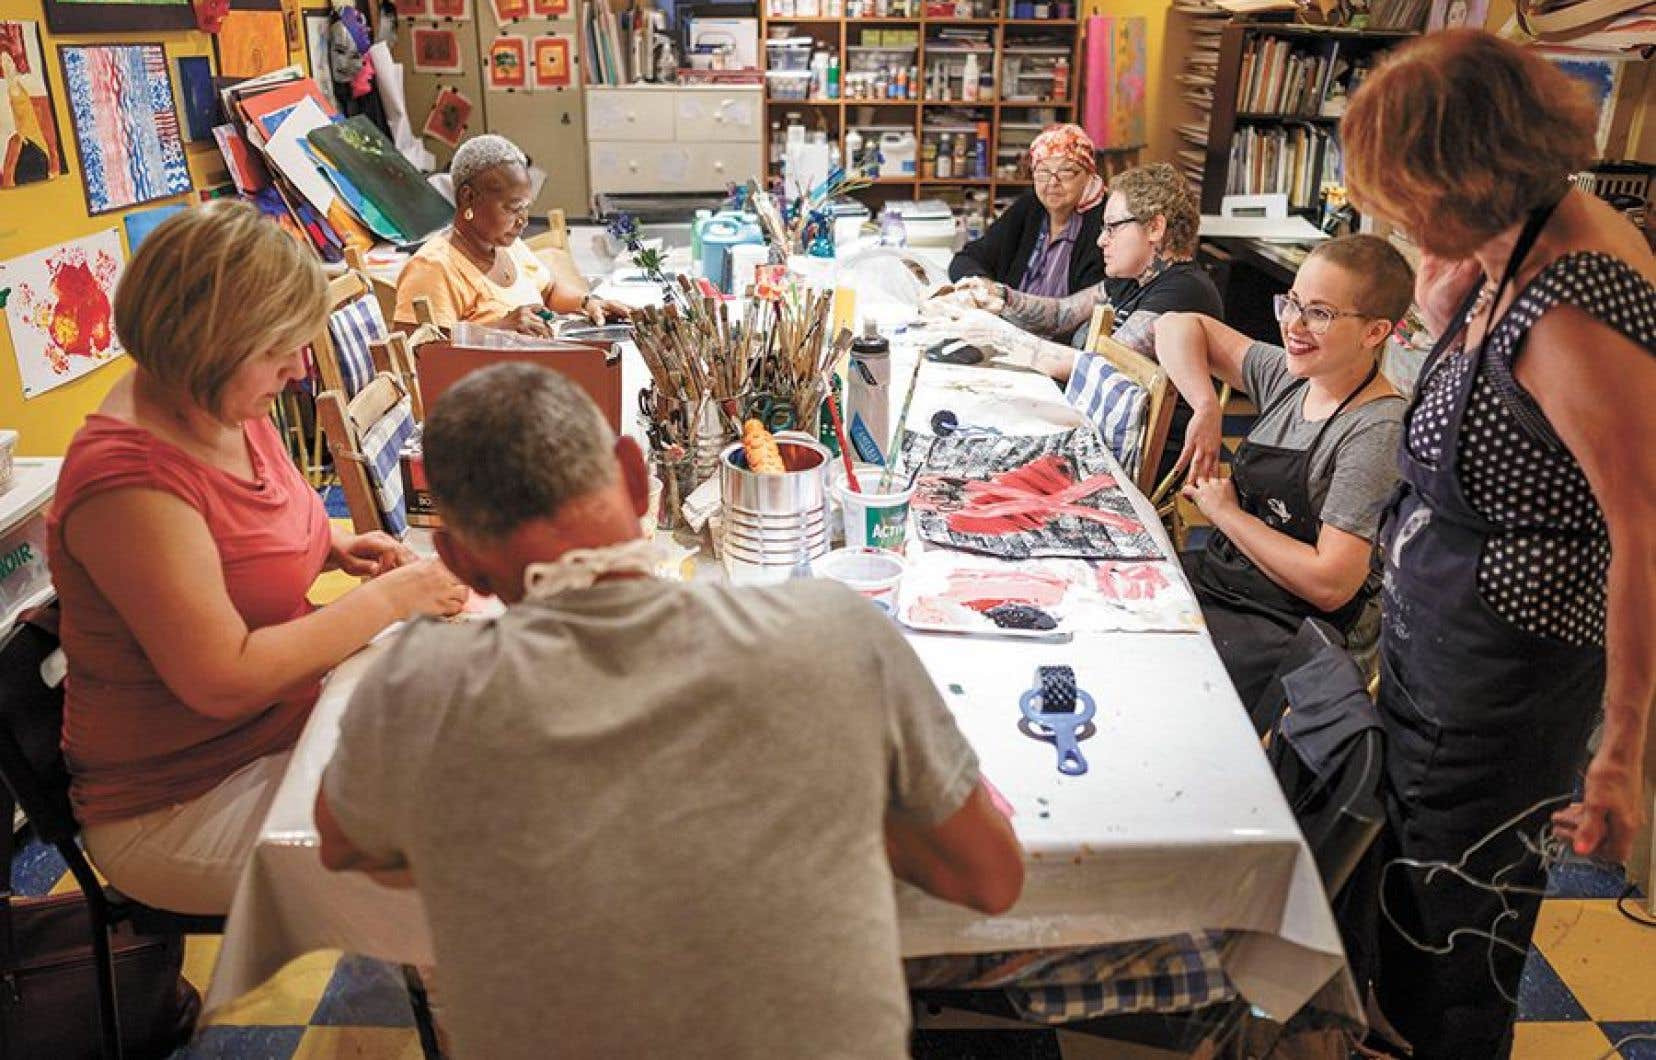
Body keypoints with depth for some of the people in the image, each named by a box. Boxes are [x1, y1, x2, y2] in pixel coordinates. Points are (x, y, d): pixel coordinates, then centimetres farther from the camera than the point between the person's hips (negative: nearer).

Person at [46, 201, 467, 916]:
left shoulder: (233, 413, 0)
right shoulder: (127, 481, -28)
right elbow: (225, 680, -28)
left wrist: (333, 549, 0)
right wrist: (385, 600, -22)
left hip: (286, 726, 9)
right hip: (176, 807, -8)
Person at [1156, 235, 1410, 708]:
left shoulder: (1377, 432, -18)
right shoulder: (1289, 376, 4)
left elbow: (1331, 584, -23)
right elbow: (1177, 326, 10)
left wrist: (1225, 511, -12)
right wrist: (1206, 408, -7)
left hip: (1282, 629, -7)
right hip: (1215, 572, 8)